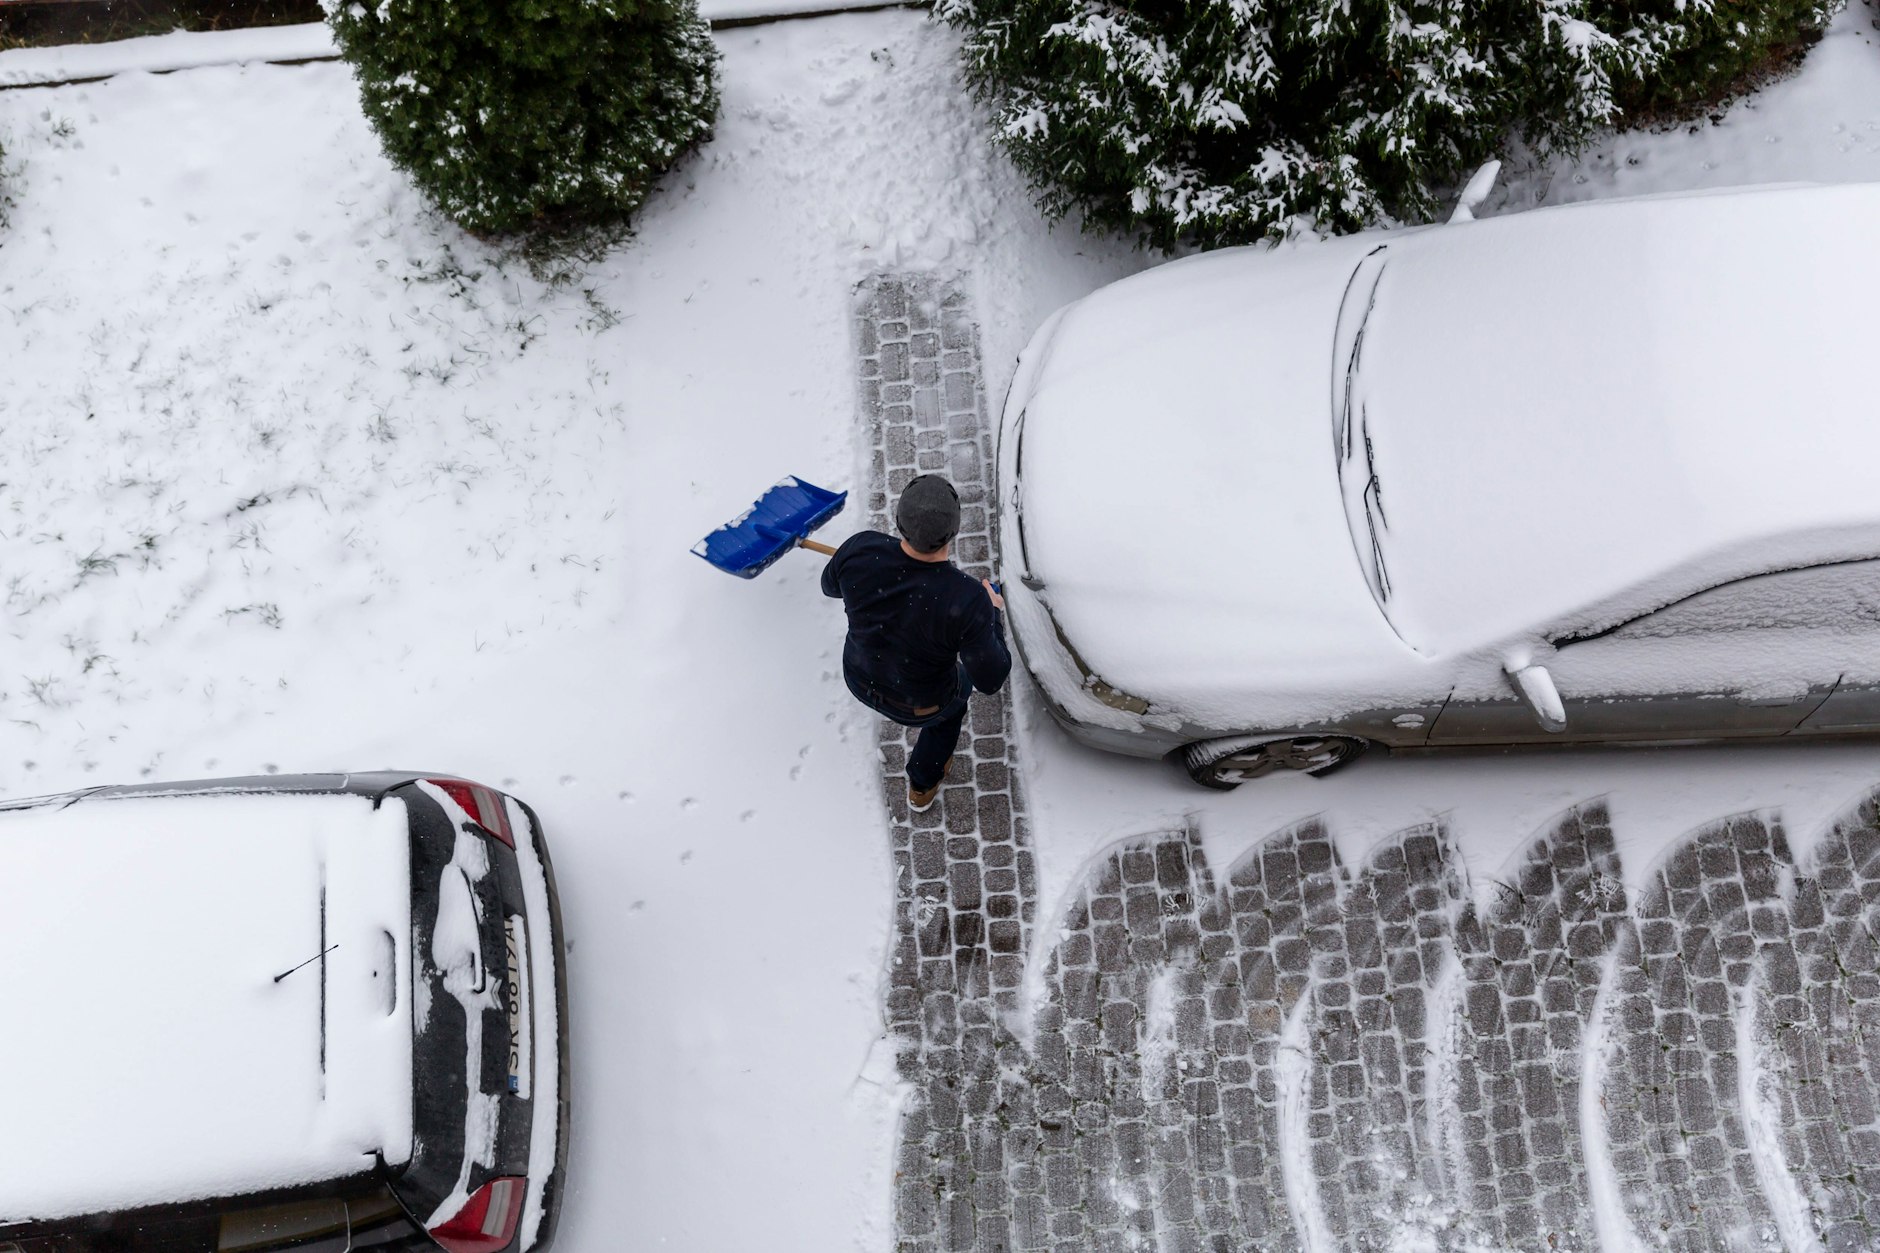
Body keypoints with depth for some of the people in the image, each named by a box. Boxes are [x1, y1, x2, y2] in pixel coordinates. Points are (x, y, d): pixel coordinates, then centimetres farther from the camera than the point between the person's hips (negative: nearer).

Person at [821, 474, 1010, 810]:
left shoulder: (861, 549, -33)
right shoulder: (967, 600, -42)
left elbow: (832, 584, -8)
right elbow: (990, 678, -26)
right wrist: (994, 618, -9)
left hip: (862, 677, 3)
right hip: (918, 700, -2)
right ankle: (923, 785, 57)